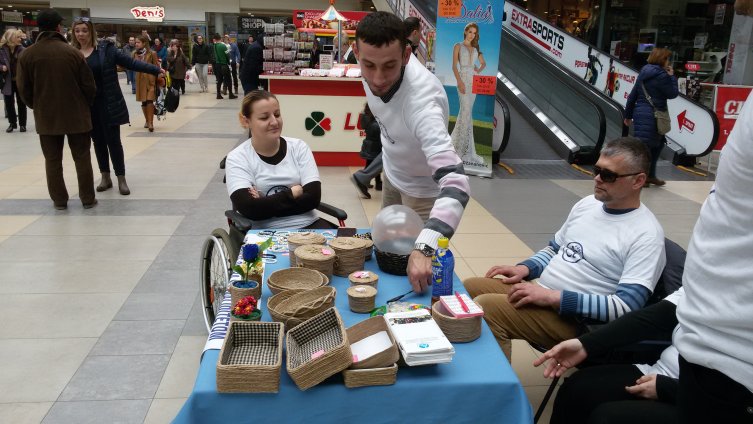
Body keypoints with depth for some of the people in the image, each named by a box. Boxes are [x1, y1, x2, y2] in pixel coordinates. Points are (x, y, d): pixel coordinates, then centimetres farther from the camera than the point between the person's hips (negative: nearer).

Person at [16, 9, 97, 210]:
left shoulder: (27, 54, -4)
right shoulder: (72, 52, -10)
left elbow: (24, 89, 1)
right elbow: (88, 85, -6)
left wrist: (37, 107, 19)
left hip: (46, 116, 2)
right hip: (76, 114, -1)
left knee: (52, 160, 11)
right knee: (82, 158, 8)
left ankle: (59, 200, 17)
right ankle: (88, 198, 12)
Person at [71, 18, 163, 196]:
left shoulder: (105, 49, -4)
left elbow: (130, 62, -6)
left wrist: (156, 70, -12)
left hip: (108, 104, -3)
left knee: (113, 140, -1)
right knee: (98, 141, 12)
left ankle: (121, 179, 9)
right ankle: (105, 177, 23)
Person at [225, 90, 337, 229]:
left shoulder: (298, 147, 7)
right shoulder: (237, 158, 0)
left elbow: (313, 197, -3)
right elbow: (249, 209, -13)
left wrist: (265, 204, -9)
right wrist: (293, 193, -6)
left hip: (308, 225, 2)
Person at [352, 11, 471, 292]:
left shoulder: (421, 101, -44)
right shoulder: (374, 64, -24)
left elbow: (456, 183, -53)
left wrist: (424, 248, -66)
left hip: (421, 187, -6)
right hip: (392, 172, 6)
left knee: (418, 273, 7)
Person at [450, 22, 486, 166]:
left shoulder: (475, 48, 17)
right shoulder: (458, 46, 3)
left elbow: (483, 63, 27)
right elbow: (454, 66, -4)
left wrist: (479, 70, 6)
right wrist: (459, 82, -16)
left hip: (474, 80, 5)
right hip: (463, 78, -5)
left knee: (465, 110, 6)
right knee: (466, 111, -11)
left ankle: (457, 138, 17)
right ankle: (466, 149, -10)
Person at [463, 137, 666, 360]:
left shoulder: (646, 235, -14)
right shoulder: (588, 203, 10)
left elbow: (626, 307, -21)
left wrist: (554, 297, -25)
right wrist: (525, 268, 2)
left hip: (577, 318, -8)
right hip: (541, 295, 8)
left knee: (486, 308, -26)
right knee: (470, 287, -1)